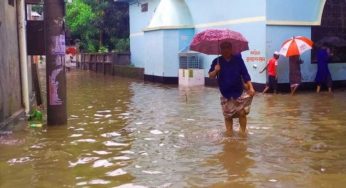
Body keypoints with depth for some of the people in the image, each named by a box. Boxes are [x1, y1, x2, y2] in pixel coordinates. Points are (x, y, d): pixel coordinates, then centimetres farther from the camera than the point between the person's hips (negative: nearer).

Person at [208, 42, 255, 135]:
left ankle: (243, 132, 13)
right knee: (227, 115, 7)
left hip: (239, 92, -1)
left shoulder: (238, 59, -6)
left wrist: (251, 87, -14)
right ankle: (229, 133, 19)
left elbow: (245, 74, -6)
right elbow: (210, 76, -5)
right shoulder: (217, 61, -4)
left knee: (242, 113, -3)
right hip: (225, 94, 1)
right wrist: (215, 71, -27)